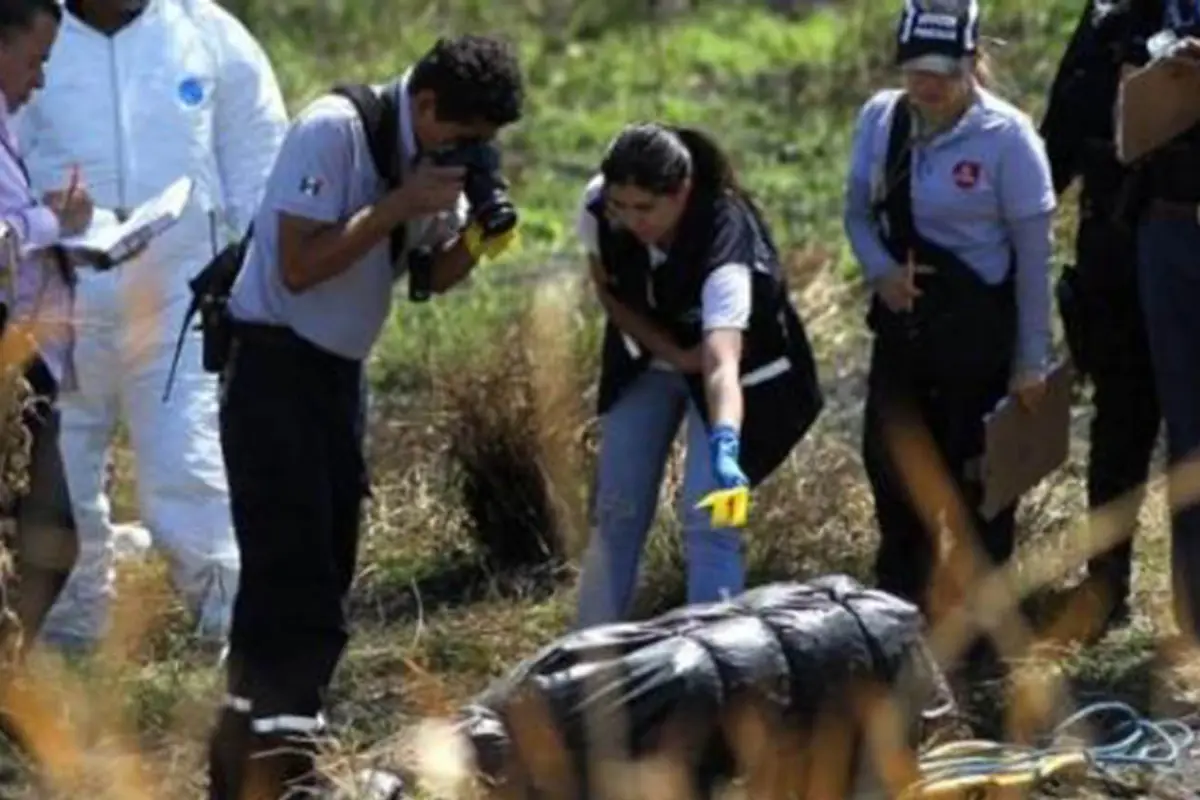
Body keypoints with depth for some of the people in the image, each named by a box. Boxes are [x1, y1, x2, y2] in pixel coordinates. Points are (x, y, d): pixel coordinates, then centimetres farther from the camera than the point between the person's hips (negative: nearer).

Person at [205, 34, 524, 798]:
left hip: (339, 371, 9)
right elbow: (299, 266, -23)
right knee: (293, 571, -11)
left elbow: (433, 277, 11)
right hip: (275, 365, -9)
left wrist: (481, 232, -9)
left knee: (320, 571, 12)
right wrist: (401, 205, -25)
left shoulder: (438, 154, 3)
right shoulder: (334, 132, -20)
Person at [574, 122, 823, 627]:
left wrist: (724, 444, -71)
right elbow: (607, 288, -6)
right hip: (648, 359, 4)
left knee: (706, 514, -15)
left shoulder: (725, 240, -41)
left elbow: (722, 364, -55)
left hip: (734, 365, -4)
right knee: (616, 509, 5)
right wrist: (670, 350, -17)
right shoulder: (598, 207, -27)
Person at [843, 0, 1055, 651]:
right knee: (892, 468, 13)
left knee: (975, 478, 3)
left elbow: (1033, 254, -10)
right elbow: (858, 212, 11)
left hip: (978, 328, -5)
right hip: (902, 321, 5)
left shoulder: (1006, 135, -14)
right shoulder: (879, 120, -1)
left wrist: (1032, 362, -8)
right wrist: (880, 269, -11)